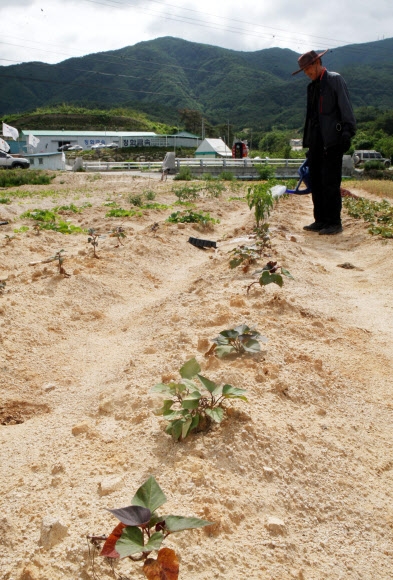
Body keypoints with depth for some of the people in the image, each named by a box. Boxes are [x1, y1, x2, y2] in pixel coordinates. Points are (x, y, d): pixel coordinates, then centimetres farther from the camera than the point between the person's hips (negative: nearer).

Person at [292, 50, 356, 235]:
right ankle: (321, 221, 15)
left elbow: (346, 108, -8)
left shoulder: (335, 80, 0)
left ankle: (334, 223, -3)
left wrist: (347, 131, -19)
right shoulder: (312, 87, 21)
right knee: (316, 182, 7)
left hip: (332, 141, -8)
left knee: (330, 182, -9)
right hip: (316, 142, 8)